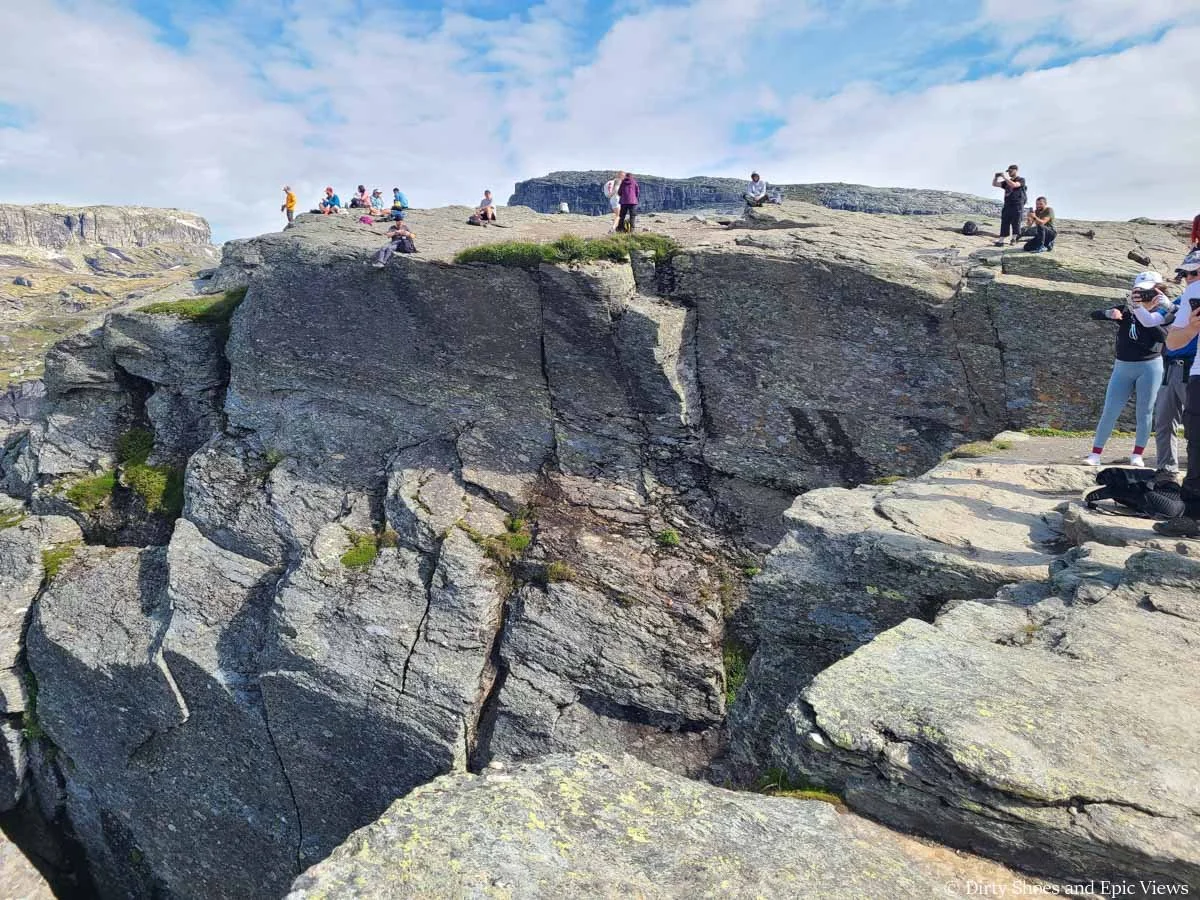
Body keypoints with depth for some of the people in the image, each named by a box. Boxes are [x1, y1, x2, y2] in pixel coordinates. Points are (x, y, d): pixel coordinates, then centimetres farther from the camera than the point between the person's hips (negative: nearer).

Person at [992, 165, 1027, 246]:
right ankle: (1001, 241, -7)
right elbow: (994, 184, 17)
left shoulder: (1021, 180, -1)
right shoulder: (1007, 181, 16)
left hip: (1017, 205, -5)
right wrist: (996, 177, -2)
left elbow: (1014, 185, -21)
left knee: (1015, 223, 0)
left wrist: (1005, 177, -17)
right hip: (1007, 205, 5)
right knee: (1004, 223, -2)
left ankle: (1014, 239, 11)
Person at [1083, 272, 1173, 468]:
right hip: (1122, 367, 2)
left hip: (1149, 366, -2)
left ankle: (1137, 455, 12)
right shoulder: (1125, 311, 3)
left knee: (1145, 412, 2)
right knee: (1109, 412, -2)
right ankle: (1095, 454, -1)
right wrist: (1109, 313, -27)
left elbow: (1163, 337, -20)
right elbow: (1095, 314, -6)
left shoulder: (1160, 314, -3)